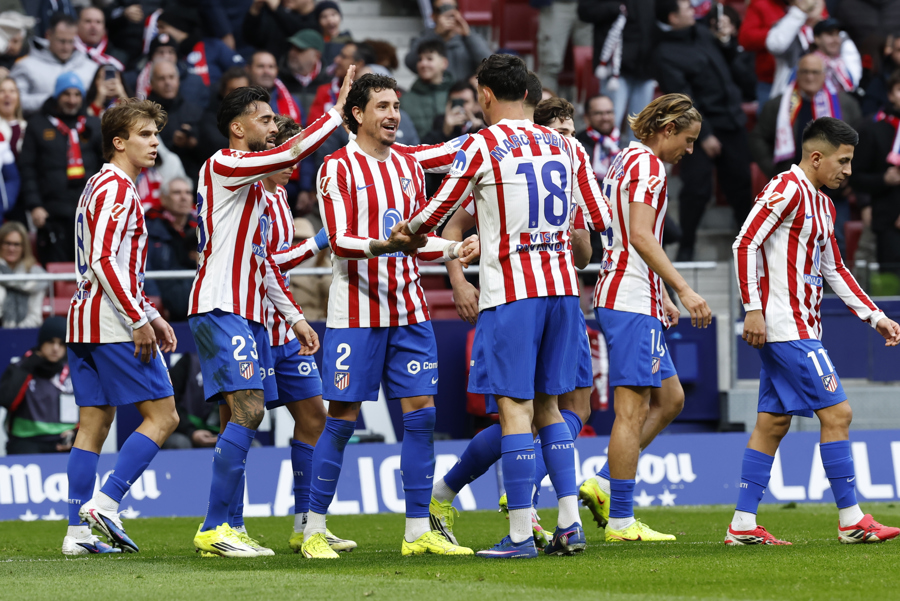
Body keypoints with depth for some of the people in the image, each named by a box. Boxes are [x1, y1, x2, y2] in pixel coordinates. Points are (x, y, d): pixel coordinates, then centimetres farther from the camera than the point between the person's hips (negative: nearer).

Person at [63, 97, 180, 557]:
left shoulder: (100, 186, 21)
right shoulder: (116, 187, -10)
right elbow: (102, 260, -19)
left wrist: (150, 314, 24)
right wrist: (139, 320, -19)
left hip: (85, 321, 10)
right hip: (114, 324, -10)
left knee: (93, 423, 8)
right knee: (162, 414, -6)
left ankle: (78, 531, 4)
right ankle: (104, 503, -13)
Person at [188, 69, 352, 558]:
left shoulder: (252, 185, 23)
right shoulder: (223, 166, -6)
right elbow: (293, 152, -18)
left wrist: (294, 317, 24)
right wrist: (337, 112, -9)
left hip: (248, 313, 10)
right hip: (221, 309, -10)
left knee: (245, 417, 6)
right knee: (248, 409, -19)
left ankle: (223, 528, 7)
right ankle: (213, 528, -19)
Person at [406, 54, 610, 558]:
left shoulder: (483, 145, -6)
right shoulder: (562, 145, 11)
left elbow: (434, 214, 0)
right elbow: (599, 220, 15)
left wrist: (407, 232, 21)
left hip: (511, 290, -6)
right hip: (562, 286, 6)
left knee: (515, 407, -5)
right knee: (548, 407, 13)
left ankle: (521, 535, -7)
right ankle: (570, 524, 7)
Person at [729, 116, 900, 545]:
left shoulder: (823, 205, 18)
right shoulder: (787, 189, -11)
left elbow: (834, 271, 24)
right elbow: (745, 244, -17)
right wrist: (753, 308, -20)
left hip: (801, 328, 10)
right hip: (786, 328, -10)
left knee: (773, 423, 8)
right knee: (837, 413, -9)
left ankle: (743, 525, 9)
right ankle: (851, 520, -6)